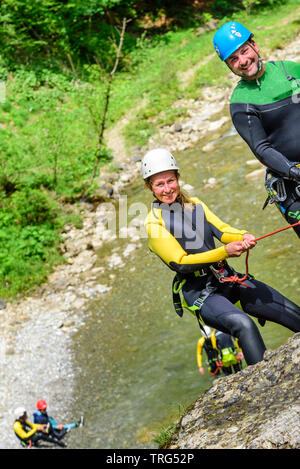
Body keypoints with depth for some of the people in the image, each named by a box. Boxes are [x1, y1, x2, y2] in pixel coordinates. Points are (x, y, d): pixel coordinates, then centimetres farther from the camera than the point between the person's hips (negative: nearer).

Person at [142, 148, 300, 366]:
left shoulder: (195, 205, 11)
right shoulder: (154, 222, -8)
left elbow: (221, 230, 0)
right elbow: (181, 263, -15)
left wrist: (244, 237, -23)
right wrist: (224, 252, -23)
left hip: (228, 279, 6)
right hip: (199, 292, -6)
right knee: (245, 325, -34)